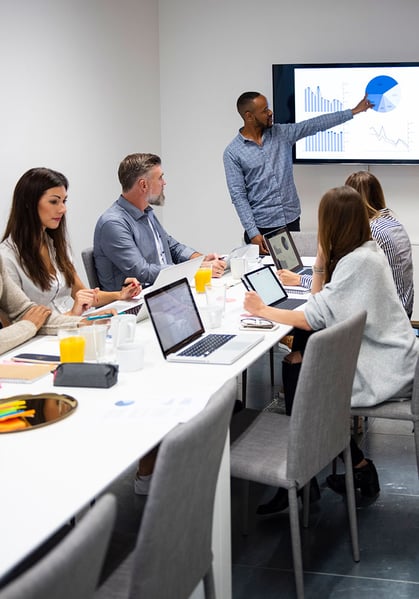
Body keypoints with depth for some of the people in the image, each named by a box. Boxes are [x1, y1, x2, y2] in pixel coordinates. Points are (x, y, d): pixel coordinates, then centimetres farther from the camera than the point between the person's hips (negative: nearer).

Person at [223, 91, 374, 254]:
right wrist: (253, 233, -16)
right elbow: (238, 195, -10)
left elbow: (315, 124, 4)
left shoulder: (282, 134, 5)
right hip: (261, 226, -4)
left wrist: (353, 111, 0)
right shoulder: (233, 152, -7)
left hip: (291, 221, 4)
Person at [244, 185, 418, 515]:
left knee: (298, 377, -7)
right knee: (300, 360, 3)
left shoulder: (358, 262, -20)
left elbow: (315, 318, -22)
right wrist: (322, 262, 1)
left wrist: (262, 310, -12)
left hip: (384, 371, -9)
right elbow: (321, 301, 13)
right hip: (385, 356, 9)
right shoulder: (365, 252, 9)